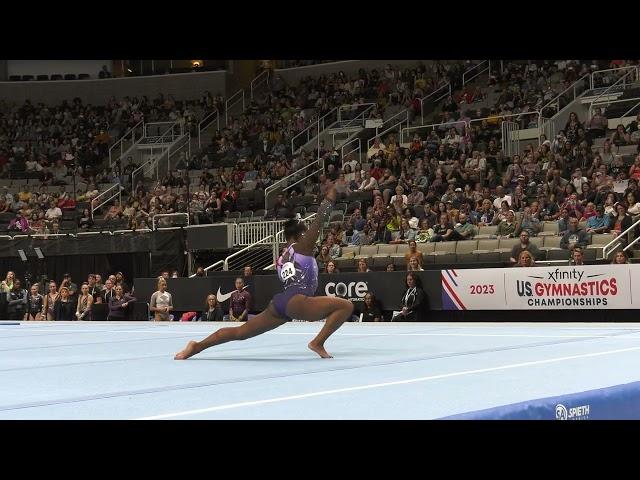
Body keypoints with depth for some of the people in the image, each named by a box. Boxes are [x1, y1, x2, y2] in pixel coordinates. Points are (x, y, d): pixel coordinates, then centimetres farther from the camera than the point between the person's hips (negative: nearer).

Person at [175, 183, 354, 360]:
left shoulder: (281, 260, 27)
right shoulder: (302, 247, 7)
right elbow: (319, 221, 7)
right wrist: (330, 198, 14)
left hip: (279, 303, 9)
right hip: (296, 301, -8)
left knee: (240, 332, 14)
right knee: (346, 306, -13)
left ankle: (197, 346, 13)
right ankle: (318, 343, -16)